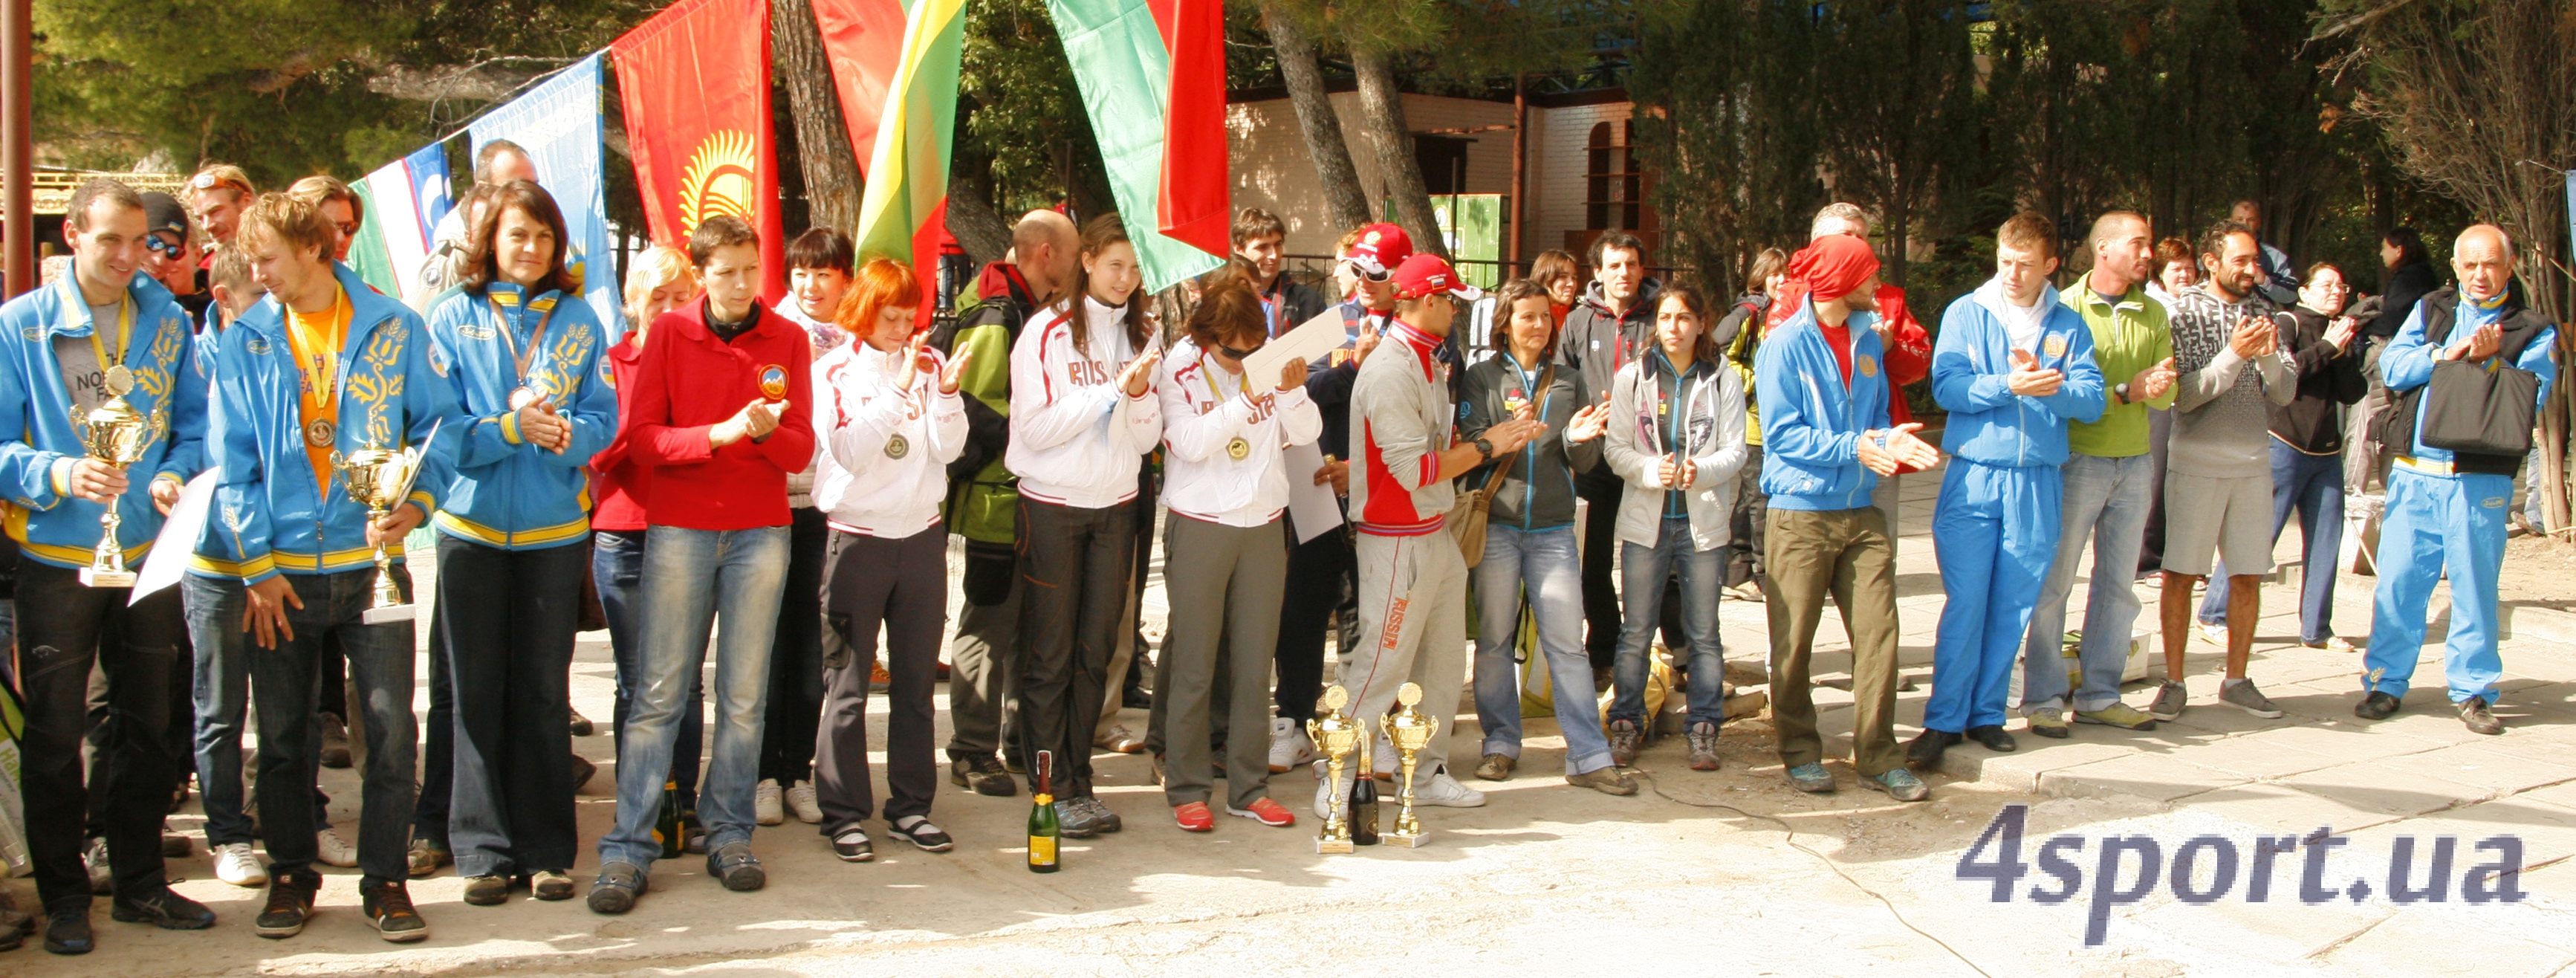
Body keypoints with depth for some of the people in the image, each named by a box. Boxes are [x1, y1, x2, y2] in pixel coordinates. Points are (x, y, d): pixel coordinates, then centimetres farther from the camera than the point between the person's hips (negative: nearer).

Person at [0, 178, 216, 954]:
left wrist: (175, 474, -13)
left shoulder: (168, 322, 4)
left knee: (144, 726, 12)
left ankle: (139, 883, 24)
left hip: (149, 554, 3)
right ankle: (64, 897, 15)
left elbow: (193, 423, 7)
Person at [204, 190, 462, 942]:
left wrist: (418, 500, -14)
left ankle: (386, 878, 11)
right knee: (282, 735, 9)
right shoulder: (245, 342, 4)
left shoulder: (393, 328, 0)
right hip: (280, 574, 1)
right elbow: (233, 459, 2)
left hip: (372, 563, -1)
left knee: (391, 726, -1)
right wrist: (257, 564, -4)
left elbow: (444, 421, 2)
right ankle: (290, 874, 23)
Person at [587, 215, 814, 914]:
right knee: (659, 692, -3)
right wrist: (718, 434, -16)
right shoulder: (670, 333, 5)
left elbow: (802, 450, 4)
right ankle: (628, 849, 0)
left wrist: (767, 431, -17)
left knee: (744, 695, 3)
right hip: (678, 528, -1)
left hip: (760, 531, 1)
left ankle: (729, 835, 13)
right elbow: (639, 436, -2)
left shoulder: (787, 340, 7)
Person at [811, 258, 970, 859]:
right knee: (847, 685, 0)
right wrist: (899, 390, -21)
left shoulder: (930, 363, 5)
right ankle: (843, 813, 9)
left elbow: (948, 449, -2)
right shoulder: (834, 370, -2)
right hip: (858, 535, -3)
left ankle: (911, 806, 19)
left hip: (922, 534, 3)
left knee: (916, 681, 9)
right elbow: (849, 450, -14)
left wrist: (946, 392, -19)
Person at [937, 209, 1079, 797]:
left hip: (1034, 500, 10)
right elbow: (972, 408, -23)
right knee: (989, 623, -2)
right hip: (998, 503, -9)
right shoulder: (992, 323, -16)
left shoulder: (1037, 315, 17)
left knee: (1029, 622, 16)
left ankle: (1020, 737, 27)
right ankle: (972, 753, 7)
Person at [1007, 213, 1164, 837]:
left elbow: (1148, 438, 6)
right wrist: (1111, 389, -16)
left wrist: (1141, 394, -13)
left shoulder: (1142, 336, 8)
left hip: (1115, 506, 4)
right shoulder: (1048, 331, -6)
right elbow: (1038, 427, -13)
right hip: (1052, 505, -4)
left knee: (1094, 652, 7)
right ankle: (1053, 790, 6)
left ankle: (1079, 782, 15)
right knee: (1049, 655, 0)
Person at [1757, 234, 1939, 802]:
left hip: (1862, 513, 5)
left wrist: (1889, 440, -5)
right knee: (1794, 641, 2)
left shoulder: (1868, 340, 12)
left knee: (1878, 633, -1)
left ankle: (1877, 755, 7)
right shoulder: (1787, 344, -7)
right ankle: (1800, 752, 15)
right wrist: (1853, 448, -20)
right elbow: (1781, 434, -11)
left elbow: (1874, 417, 18)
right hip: (1801, 514, -5)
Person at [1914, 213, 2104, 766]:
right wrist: (2008, 386, -23)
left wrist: (2052, 387, -20)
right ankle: (1944, 718, 3)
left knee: (2013, 607, 6)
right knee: (1964, 603, -4)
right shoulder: (1966, 314, 3)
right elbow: (1946, 386, -10)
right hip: (1973, 479, -2)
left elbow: (2093, 402, -1)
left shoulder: (2069, 327, 9)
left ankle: (1987, 713, 17)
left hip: (2038, 484, 2)